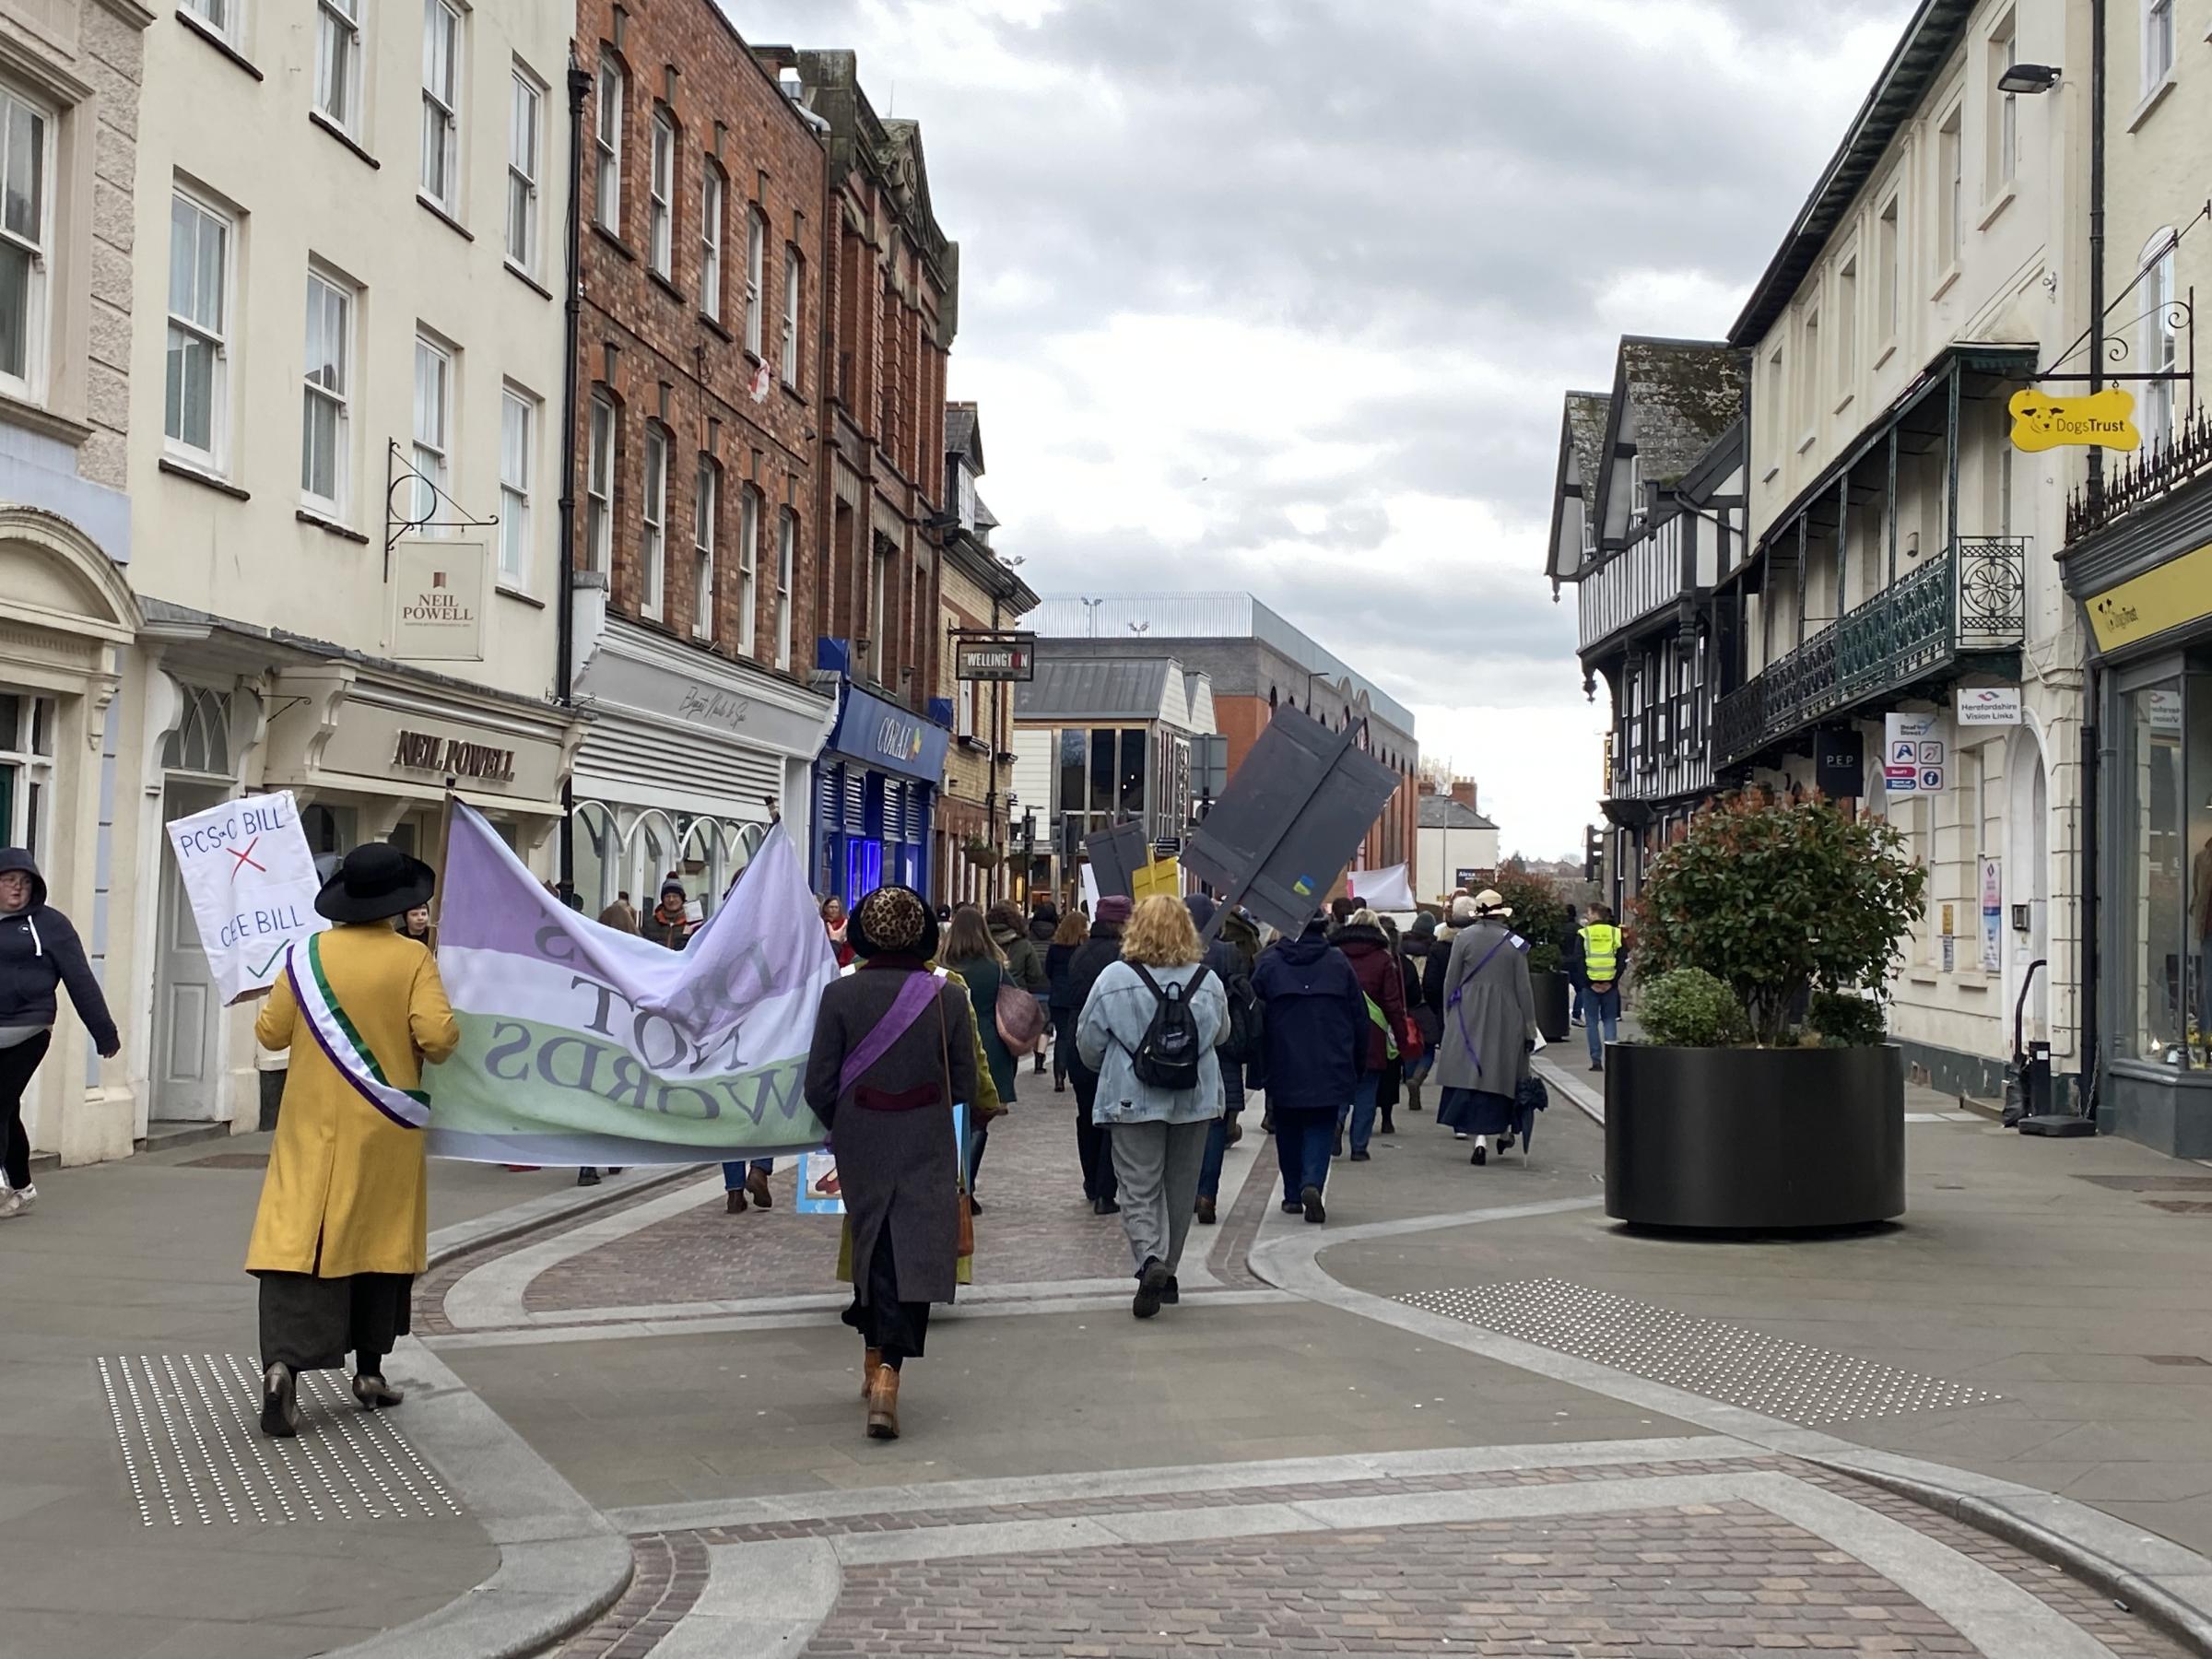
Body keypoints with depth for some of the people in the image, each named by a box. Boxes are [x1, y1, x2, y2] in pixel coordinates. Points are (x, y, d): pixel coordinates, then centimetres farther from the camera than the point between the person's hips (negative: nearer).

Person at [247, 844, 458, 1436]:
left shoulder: (308, 954, -1)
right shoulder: (414, 960, -8)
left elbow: (270, 1033, 3)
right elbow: (439, 1035, -17)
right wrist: (432, 1049, 5)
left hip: (313, 1126, 1)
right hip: (385, 1132, -1)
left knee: (299, 1239, -4)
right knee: (379, 1240, 13)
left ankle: (282, 1362, -22)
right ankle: (369, 1370, 21)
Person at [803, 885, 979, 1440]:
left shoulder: (841, 994, -8)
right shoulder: (948, 997, -6)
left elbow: (819, 1086, -6)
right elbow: (964, 1086, 0)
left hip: (861, 1146, 1)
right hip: (927, 1149, -1)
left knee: (872, 1248, 18)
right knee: (915, 1256, -1)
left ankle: (875, 1363, 29)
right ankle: (888, 1373, -16)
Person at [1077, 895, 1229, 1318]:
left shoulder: (1115, 979, -10)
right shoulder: (1208, 982, -2)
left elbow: (1088, 1041, -1)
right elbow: (1221, 1034, 14)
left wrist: (1108, 1070, 19)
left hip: (1134, 1101, -3)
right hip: (1195, 1101, 3)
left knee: (1139, 1190, 1)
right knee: (1181, 1189, 14)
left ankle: (1149, 1260, -23)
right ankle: (1167, 1274, 23)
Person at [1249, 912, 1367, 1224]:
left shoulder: (1269, 963, -3)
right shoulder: (1339, 964, -1)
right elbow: (1360, 1019, 3)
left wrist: (1257, 1071, 6)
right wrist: (1358, 1065, 14)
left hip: (1283, 1067, 0)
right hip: (1328, 1067, 0)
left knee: (1288, 1129, 15)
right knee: (1320, 1128, 5)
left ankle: (1293, 1195, 21)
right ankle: (1312, 1183, -18)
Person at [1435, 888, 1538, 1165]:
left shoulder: (1463, 937, -2)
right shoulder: (1515, 943, -1)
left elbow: (1450, 982, 0)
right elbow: (1523, 989, 1)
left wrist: (1448, 1017, 11)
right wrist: (1530, 1029, 7)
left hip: (1467, 1018, -1)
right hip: (1505, 1019, 1)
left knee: (1470, 1075, -1)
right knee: (1502, 1076, 13)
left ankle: (1479, 1137, -12)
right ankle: (1504, 1130, 26)